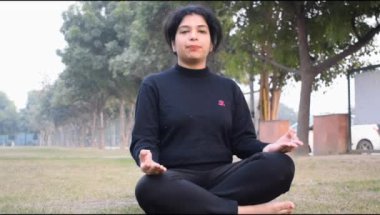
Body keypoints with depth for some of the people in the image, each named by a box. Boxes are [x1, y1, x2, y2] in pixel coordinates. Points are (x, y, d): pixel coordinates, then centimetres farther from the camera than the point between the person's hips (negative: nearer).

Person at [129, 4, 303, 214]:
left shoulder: (228, 88, 18)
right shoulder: (154, 85, 9)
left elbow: (242, 141, 13)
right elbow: (143, 140, 1)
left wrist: (268, 148, -11)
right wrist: (147, 157, -24)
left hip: (220, 175, 3)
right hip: (177, 178, -3)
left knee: (280, 165, -25)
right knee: (148, 188, -40)